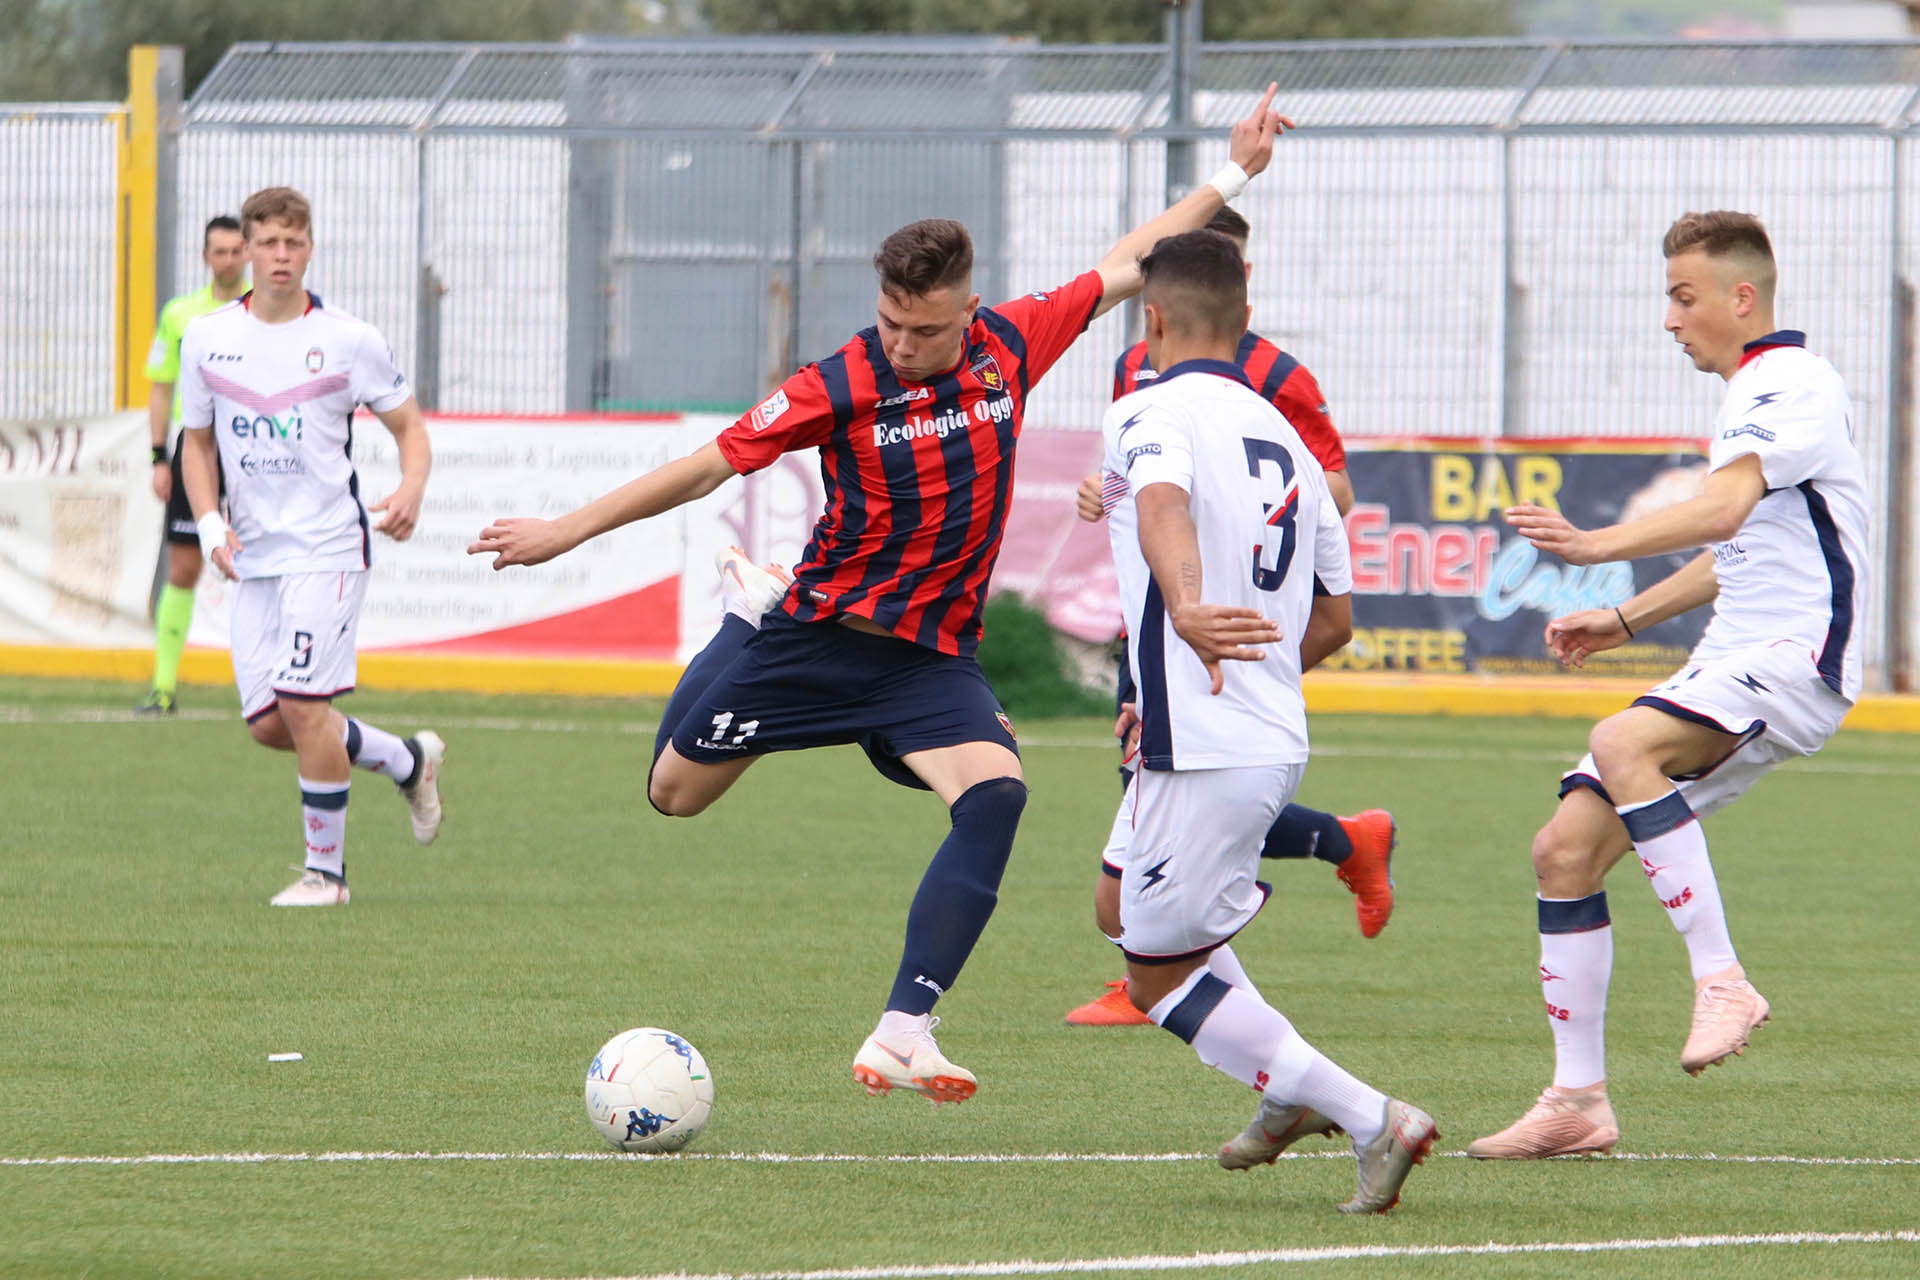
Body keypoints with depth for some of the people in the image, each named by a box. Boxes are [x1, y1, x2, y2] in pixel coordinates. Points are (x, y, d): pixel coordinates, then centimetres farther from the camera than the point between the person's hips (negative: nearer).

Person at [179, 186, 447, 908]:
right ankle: (409, 761, 25)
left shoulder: (349, 340, -4)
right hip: (252, 554, 5)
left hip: (326, 549, -5)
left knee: (304, 704, -15)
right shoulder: (207, 339, 5)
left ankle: (326, 870, -2)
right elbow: (198, 443, 15)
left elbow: (409, 427, 4)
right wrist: (209, 521, -2)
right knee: (267, 723, 1)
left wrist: (410, 492, -16)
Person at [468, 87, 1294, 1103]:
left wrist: (1230, 177, 12)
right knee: (674, 795, 13)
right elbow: (707, 466, -9)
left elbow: (1126, 265, 9)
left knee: (994, 793, -26)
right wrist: (567, 530, -8)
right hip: (819, 635, -2)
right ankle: (751, 611, 48)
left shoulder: (1010, 345, -5)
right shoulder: (840, 388, -15)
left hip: (931, 657, 2)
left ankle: (902, 1036, -29)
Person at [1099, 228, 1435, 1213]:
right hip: (1278, 739, 9)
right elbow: (1334, 618, 21)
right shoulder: (1282, 437, 17)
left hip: (1204, 751, -9)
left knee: (1159, 980, 0)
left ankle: (1371, 1119, -10)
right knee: (1135, 911, 29)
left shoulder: (1151, 413, -8)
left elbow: (1165, 509, -33)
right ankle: (1292, 1093, 21)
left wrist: (1186, 612, -51)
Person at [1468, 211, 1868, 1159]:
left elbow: (1723, 511, -28)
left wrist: (1598, 545, -37)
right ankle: (1577, 1102, 5)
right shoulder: (1751, 397, 21)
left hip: (1798, 656, -10)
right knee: (1566, 848, 1)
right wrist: (1626, 620, 25)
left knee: (1623, 745, -34)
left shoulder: (1793, 384, -11)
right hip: (1736, 659, 10)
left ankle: (1720, 982, -28)